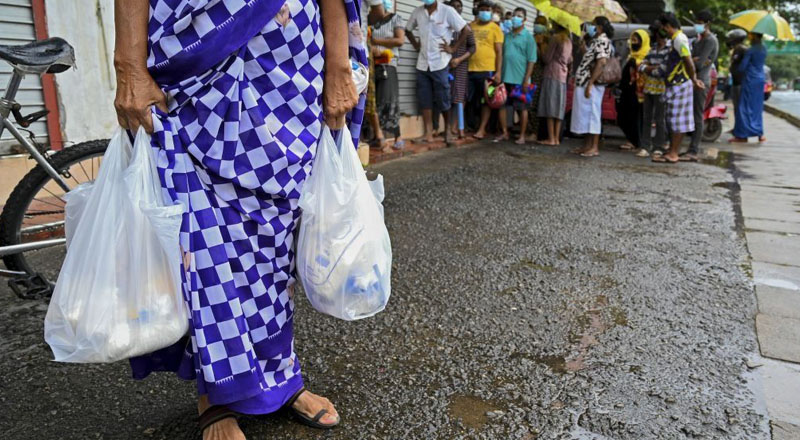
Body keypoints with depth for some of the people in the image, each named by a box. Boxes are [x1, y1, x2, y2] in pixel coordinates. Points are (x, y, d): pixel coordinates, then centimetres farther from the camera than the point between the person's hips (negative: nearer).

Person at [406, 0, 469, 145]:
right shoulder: (418, 12, 5)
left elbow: (465, 30, -2)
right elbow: (408, 30, 22)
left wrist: (453, 48, -5)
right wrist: (415, 44, 8)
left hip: (440, 63, -4)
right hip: (423, 63, 4)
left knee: (443, 99, 1)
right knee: (424, 99, 2)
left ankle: (448, 129, 20)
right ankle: (428, 134, 8)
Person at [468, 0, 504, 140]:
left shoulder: (495, 28, 3)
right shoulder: (471, 26, 12)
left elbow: (499, 52, -1)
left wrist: (498, 72, -9)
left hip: (488, 70, -3)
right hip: (471, 69, 3)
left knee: (485, 100, 2)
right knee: (472, 100, 5)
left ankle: (481, 129, 5)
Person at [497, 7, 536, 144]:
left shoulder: (528, 37, -1)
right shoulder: (506, 35, 12)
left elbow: (531, 60, -6)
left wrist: (526, 80, -13)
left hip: (520, 79, -4)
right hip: (505, 77, 5)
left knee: (522, 108, 2)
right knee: (501, 105, 6)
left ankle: (522, 136, 10)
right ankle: (505, 133, 18)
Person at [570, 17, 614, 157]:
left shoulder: (602, 41, -11)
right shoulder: (596, 41, 19)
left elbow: (601, 63, -23)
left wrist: (590, 84, -26)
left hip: (591, 85, -10)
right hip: (584, 83, 10)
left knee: (591, 114, -6)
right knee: (585, 115, 11)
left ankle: (594, 147, -2)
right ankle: (587, 145, 16)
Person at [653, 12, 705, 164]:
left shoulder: (679, 39, -15)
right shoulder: (677, 39, 17)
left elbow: (689, 62, -20)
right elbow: (688, 63, 17)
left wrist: (693, 80, -11)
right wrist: (694, 79, 14)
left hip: (679, 85, -10)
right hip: (676, 85, 10)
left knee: (676, 120, -7)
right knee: (673, 120, 12)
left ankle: (672, 154, -4)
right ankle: (673, 151, 19)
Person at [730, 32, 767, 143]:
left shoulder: (751, 50, -14)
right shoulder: (764, 49, 11)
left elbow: (742, 67, -12)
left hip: (750, 80, -8)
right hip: (760, 80, 8)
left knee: (745, 107, -4)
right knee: (757, 107, 13)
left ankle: (742, 135, -3)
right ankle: (760, 134, 15)